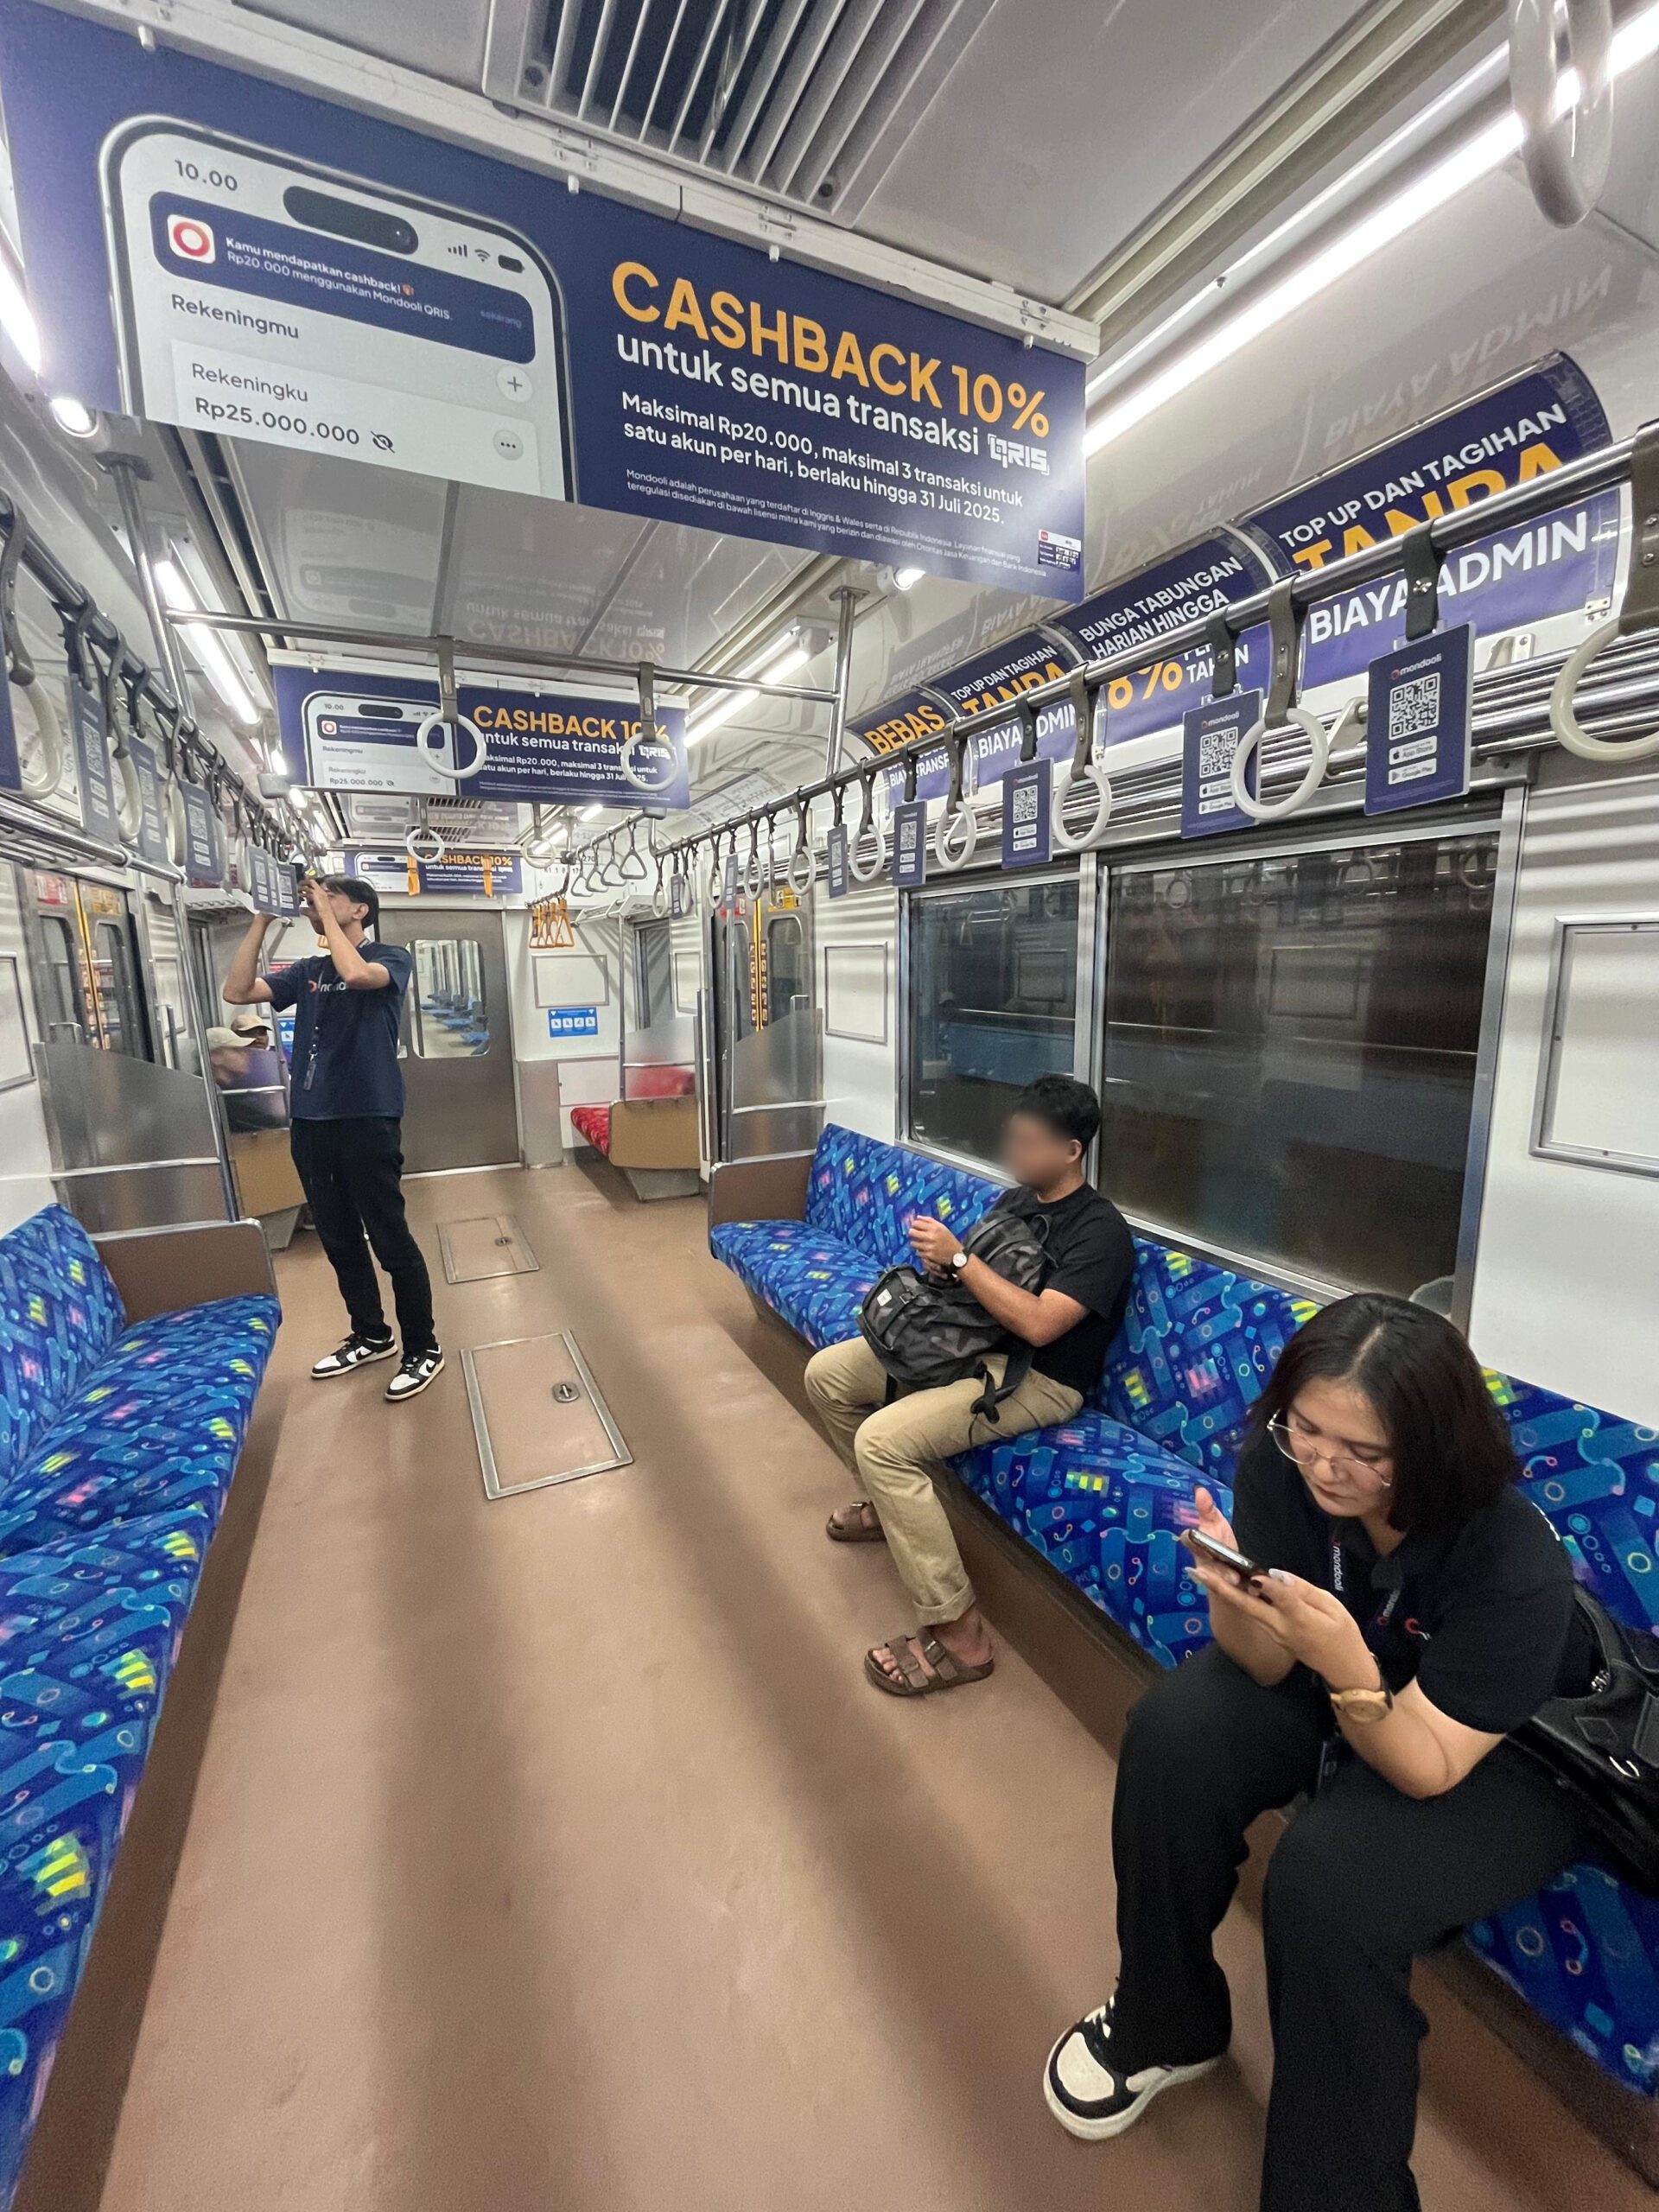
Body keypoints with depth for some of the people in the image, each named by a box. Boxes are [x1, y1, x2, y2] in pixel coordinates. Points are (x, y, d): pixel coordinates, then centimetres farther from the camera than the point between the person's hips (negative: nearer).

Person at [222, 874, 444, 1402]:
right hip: (310, 1121, 7)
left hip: (368, 1119, -7)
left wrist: (326, 913, -10)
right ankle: (371, 1335, 31)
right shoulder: (307, 971, 15)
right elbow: (237, 991, 6)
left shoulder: (391, 958, -1)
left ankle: (424, 1348, 10)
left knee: (391, 1241, -3)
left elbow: (355, 974, -23)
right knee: (338, 1239, 15)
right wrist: (262, 919, 3)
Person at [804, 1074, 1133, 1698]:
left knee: (883, 1439, -29)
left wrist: (957, 1256, -24)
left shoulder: (1101, 1231, -16)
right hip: (968, 1343, 9)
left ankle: (959, 1636, -15)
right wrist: (936, 1258, -7)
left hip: (1037, 1379, -9)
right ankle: (884, 1504, 29)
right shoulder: (1014, 1199, 9)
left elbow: (1038, 1324, -27)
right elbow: (971, 1279, 16)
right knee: (826, 1373, 7)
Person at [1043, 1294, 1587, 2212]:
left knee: (1329, 1880, -29)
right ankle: (1163, 2023, 8)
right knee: (1172, 1731, -21)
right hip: (1329, 1689, 4)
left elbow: (1429, 1772, -24)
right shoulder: (1282, 1459, -23)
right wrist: (1233, 1599, -39)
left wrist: (1348, 1666, -44)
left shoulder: (1516, 1560, -32)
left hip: (1502, 1761, -3)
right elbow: (1267, 1668, -17)